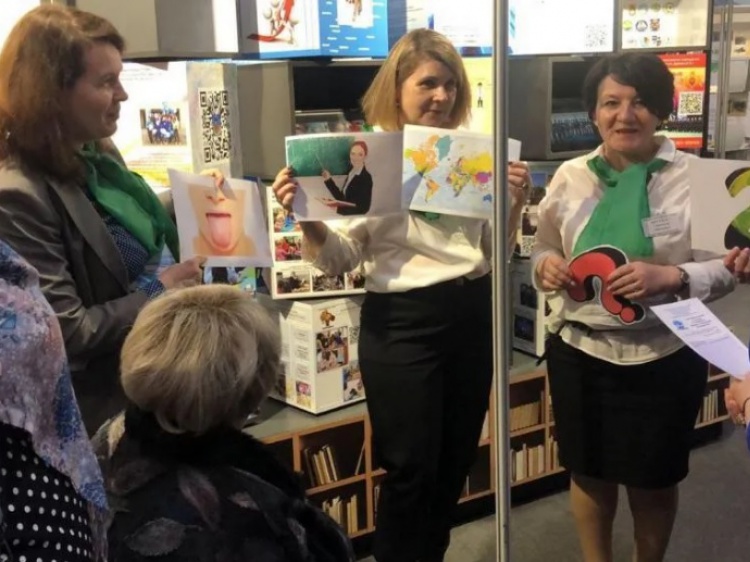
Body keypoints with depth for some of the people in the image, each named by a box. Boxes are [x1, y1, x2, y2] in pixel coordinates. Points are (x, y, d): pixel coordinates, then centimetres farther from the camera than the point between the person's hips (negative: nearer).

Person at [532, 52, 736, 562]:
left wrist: (670, 277, -24)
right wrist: (546, 266, -12)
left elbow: (727, 269, -6)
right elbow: (543, 252, 11)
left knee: (654, 481, 17)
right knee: (589, 473, 19)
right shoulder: (570, 176, 0)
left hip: (664, 359, -2)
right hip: (580, 353, 3)